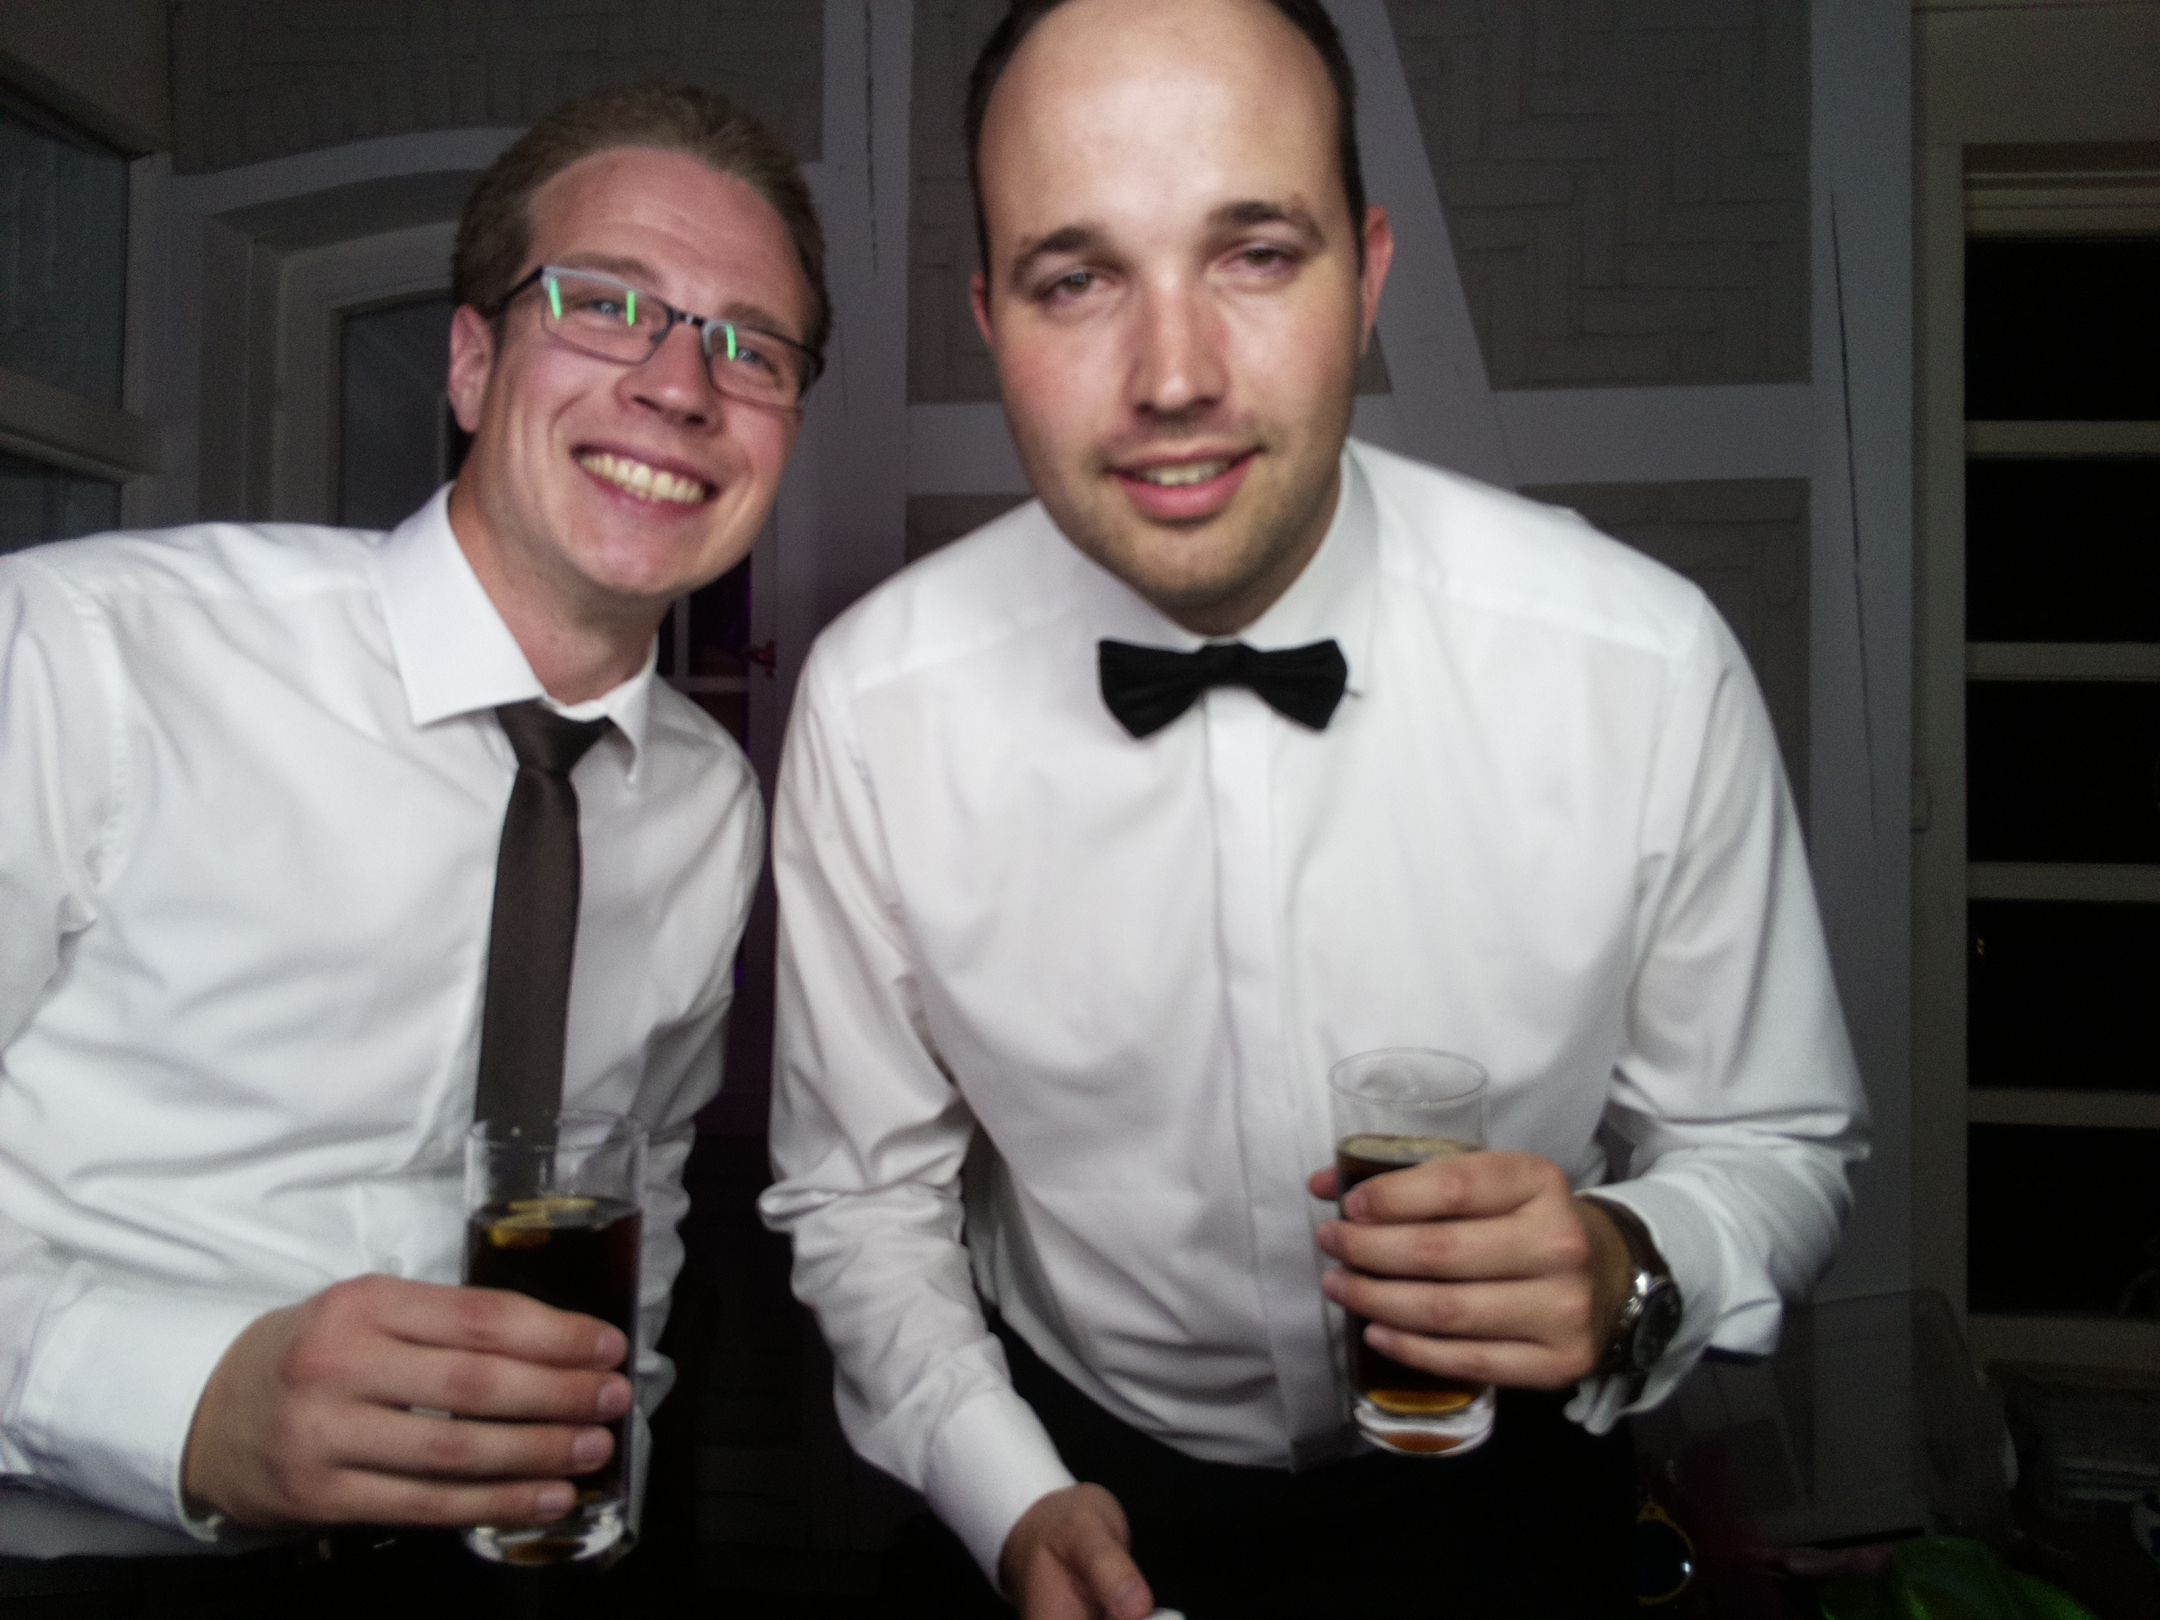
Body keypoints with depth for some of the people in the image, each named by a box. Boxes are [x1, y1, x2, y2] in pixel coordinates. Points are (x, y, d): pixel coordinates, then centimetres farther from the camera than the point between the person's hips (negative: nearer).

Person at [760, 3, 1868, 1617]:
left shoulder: (1653, 665, -20)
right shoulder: (870, 702, -18)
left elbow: (1776, 1143, -7)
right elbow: (861, 1199, -6)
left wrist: (1632, 1272, -25)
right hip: (1064, 1470, 0)